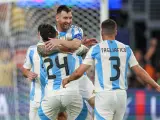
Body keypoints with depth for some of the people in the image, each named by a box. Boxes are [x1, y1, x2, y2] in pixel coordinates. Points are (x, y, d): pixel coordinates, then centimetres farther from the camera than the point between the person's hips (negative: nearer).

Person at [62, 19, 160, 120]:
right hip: (121, 95, 4)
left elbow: (79, 73, -1)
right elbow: (139, 72, 11)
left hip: (104, 95, -4)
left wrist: (67, 80, 19)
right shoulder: (126, 49, 7)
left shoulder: (96, 49, -1)